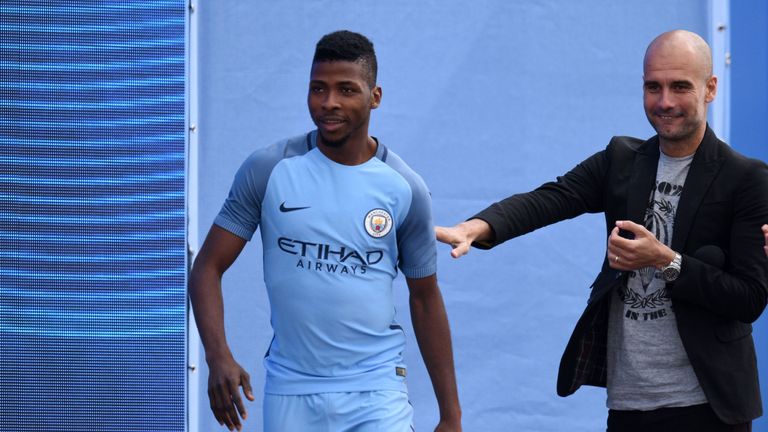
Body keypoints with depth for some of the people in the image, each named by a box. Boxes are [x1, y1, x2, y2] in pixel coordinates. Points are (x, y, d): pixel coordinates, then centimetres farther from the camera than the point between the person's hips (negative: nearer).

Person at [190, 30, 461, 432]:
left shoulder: (404, 188, -1)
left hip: (375, 392, -1)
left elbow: (425, 300, 8)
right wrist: (218, 356, -19)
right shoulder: (268, 169, -4)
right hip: (290, 391, 1)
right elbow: (207, 267, -2)